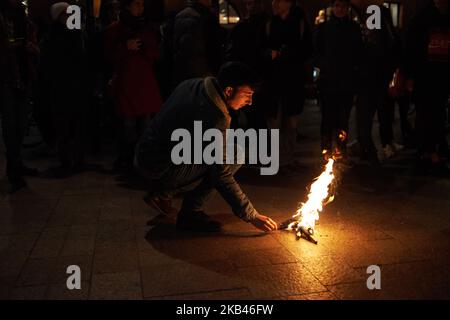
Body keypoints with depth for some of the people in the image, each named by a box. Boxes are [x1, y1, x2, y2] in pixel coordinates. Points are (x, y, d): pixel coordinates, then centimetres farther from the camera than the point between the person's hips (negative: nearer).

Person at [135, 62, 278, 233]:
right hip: (160, 169, -9)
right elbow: (221, 177, -21)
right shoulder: (216, 116, -23)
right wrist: (251, 216, -13)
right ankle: (189, 214, -4)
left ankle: (162, 192, 16)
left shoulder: (192, 84, 3)